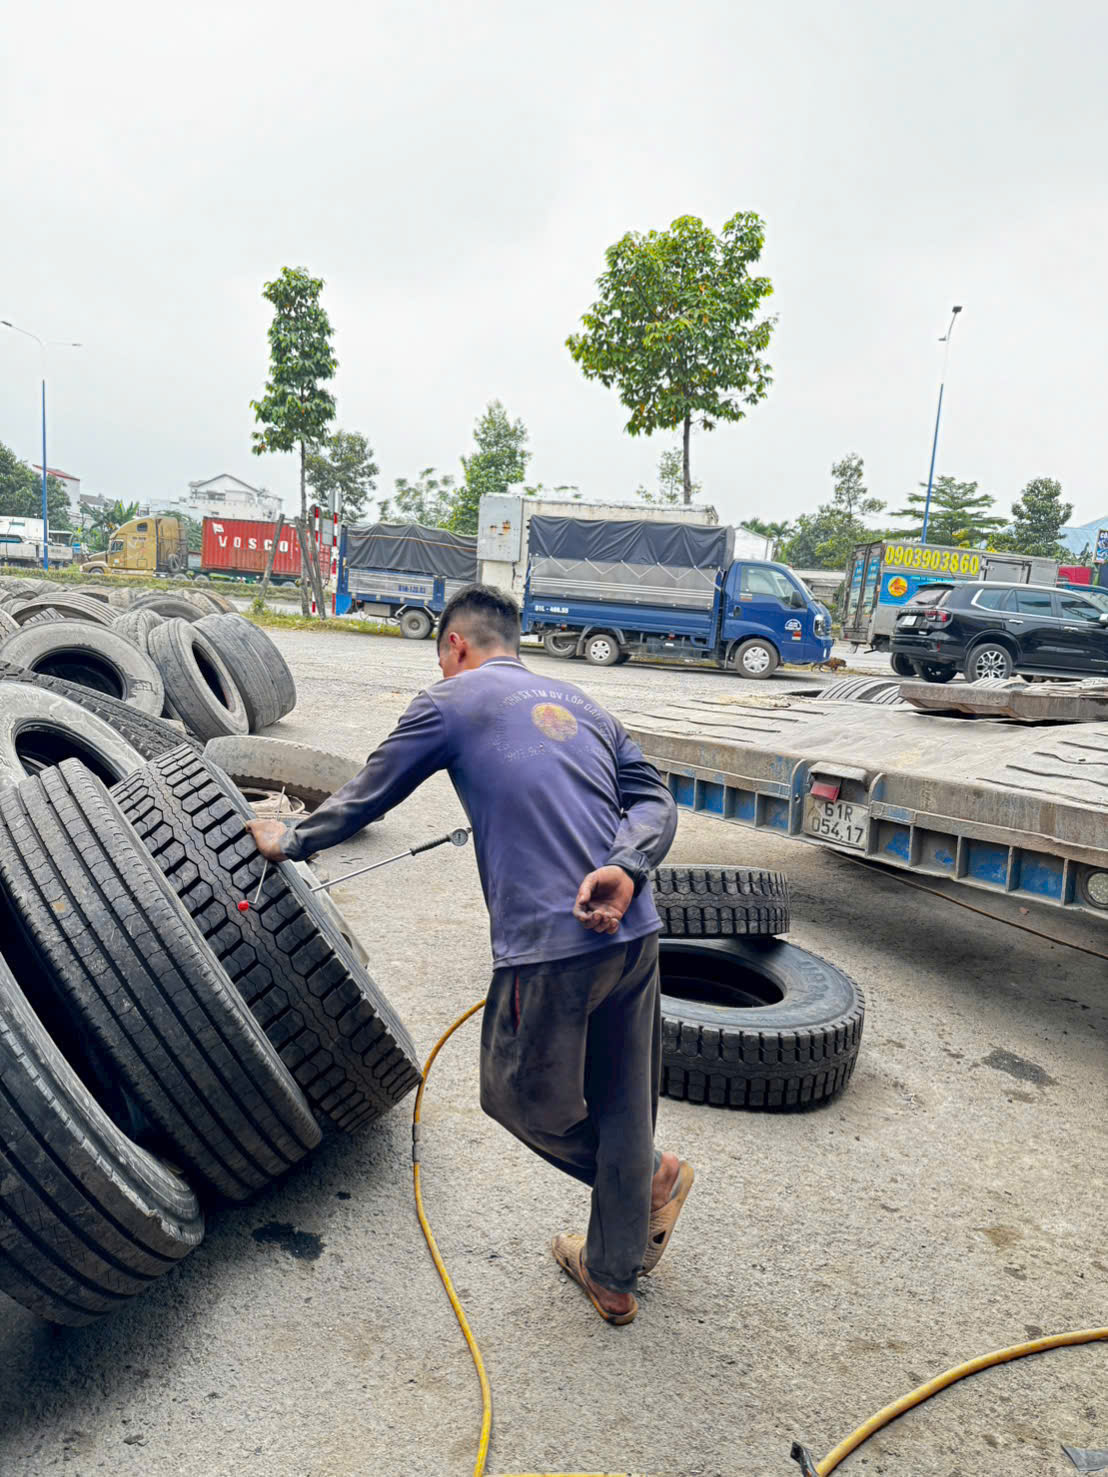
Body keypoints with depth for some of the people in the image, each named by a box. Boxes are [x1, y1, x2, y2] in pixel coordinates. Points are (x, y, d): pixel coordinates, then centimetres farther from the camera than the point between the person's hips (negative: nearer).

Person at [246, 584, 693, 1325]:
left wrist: (290, 841, 29)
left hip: (550, 943, -7)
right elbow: (654, 799, 8)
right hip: (634, 932, 7)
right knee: (622, 1104, 19)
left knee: (521, 1095, 19)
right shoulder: (583, 705, 22)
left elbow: (365, 798, 13)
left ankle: (655, 1177, 29)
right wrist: (624, 868, -8)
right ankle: (614, 1276, 36)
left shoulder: (451, 702, 6)